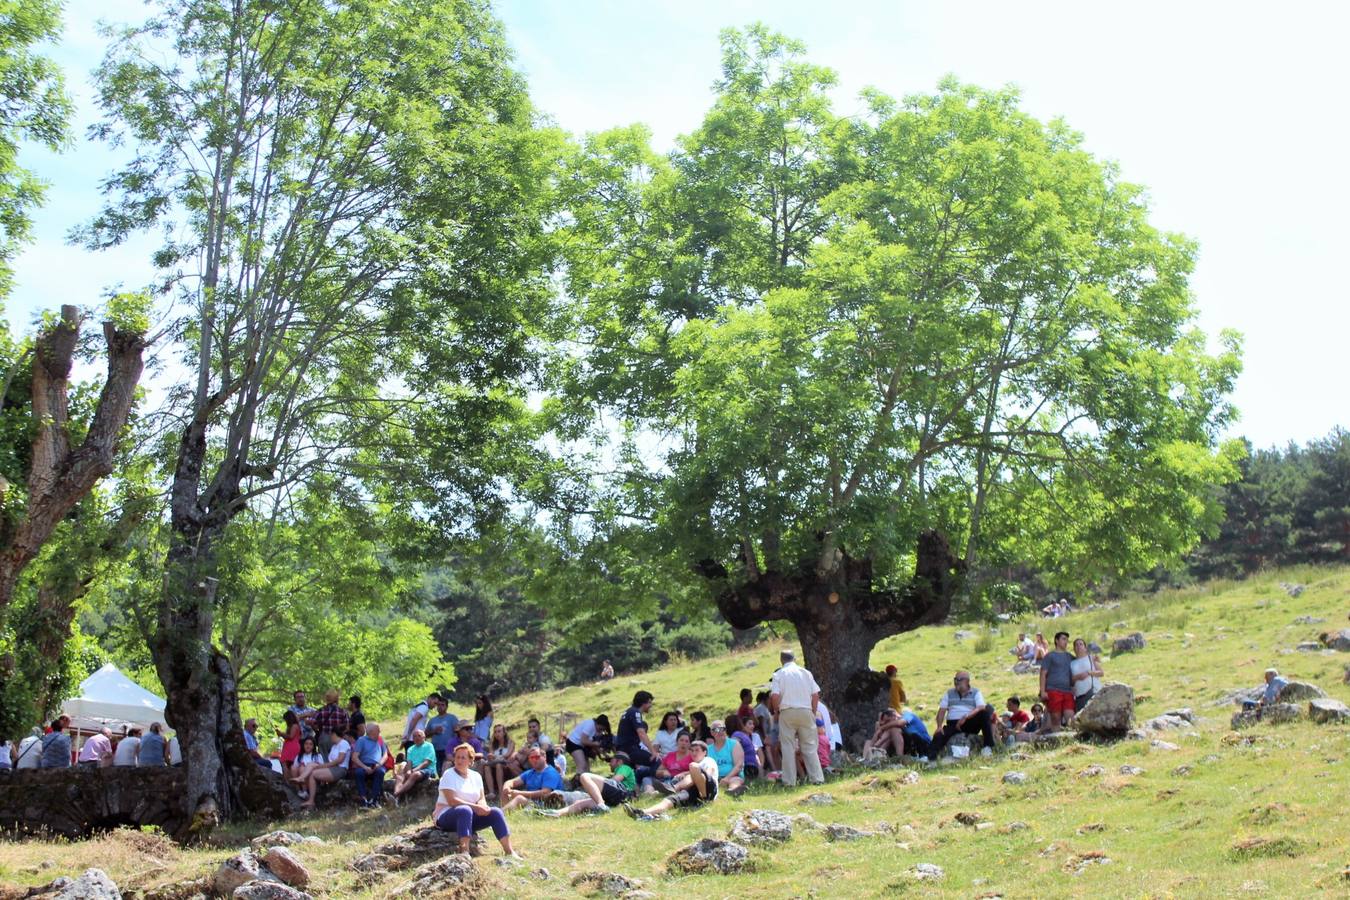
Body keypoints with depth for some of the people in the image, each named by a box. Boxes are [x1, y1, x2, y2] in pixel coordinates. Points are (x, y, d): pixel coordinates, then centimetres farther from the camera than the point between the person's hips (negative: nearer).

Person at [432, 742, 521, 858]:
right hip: (446, 817, -6)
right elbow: (451, 800, -17)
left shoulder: (476, 776, 12)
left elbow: (481, 799, 7)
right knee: (465, 810, -38)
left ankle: (509, 851, -17)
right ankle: (464, 852, -49)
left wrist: (482, 807, -18)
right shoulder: (449, 775, -6)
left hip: (469, 816, 6)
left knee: (495, 812, -14)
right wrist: (474, 806, -23)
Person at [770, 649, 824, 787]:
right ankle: (817, 777, 5)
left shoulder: (779, 674, -1)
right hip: (806, 711, 2)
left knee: (788, 747, 4)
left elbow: (774, 696, -11)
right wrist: (813, 713, 13)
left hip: (787, 712, -2)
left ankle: (790, 781, 3)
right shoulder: (806, 673, 7)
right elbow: (816, 695, 4)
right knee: (809, 746, 8)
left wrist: (776, 711, 5)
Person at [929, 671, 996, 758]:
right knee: (939, 736, -29)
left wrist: (966, 717, -24)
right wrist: (939, 726, -8)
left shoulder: (976, 693, 9)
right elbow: (941, 711, 10)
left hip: (971, 723, -1)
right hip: (953, 724, 2)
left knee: (985, 713, -29)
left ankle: (988, 746, -26)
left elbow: (981, 708, -9)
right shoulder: (949, 693, 18)